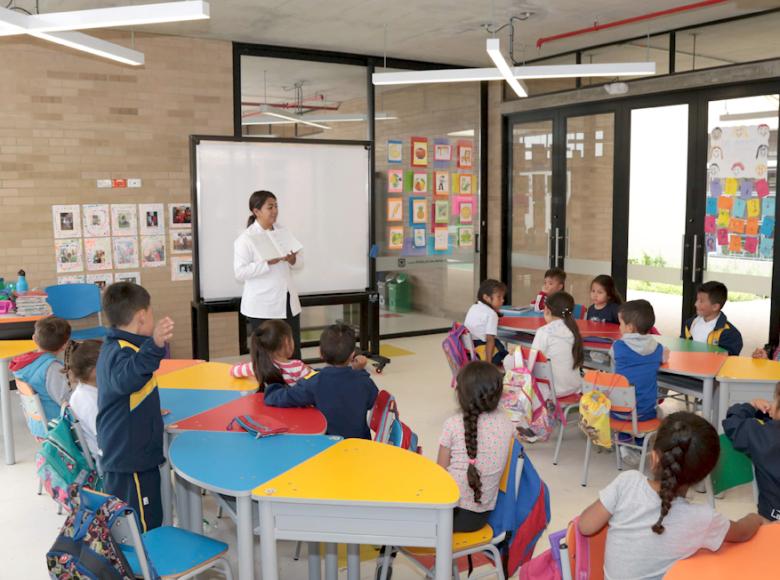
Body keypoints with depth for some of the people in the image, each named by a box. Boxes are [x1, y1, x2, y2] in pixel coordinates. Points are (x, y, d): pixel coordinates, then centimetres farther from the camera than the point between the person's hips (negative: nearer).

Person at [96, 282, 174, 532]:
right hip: (133, 459, -10)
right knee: (145, 527, 0)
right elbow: (125, 378, -49)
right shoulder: (122, 352, -24)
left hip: (118, 454, 10)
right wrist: (154, 345, -63)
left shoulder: (113, 347, 9)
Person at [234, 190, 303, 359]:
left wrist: (292, 259, -9)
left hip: (288, 302, 6)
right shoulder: (246, 239, -7)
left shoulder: (283, 232, 11)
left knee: (294, 354, 9)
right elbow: (240, 272, -16)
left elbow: (299, 262, 14)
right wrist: (269, 263, -23)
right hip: (262, 307, -6)